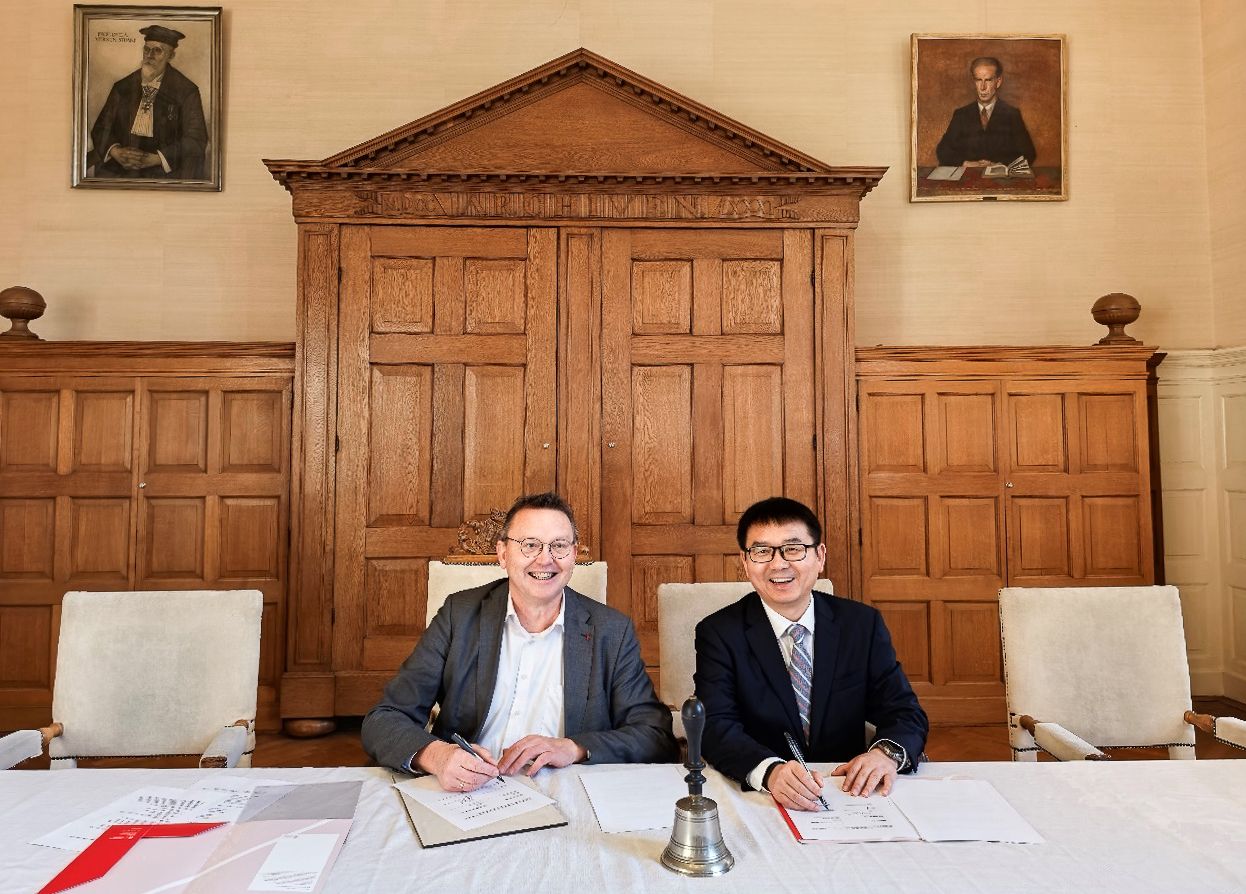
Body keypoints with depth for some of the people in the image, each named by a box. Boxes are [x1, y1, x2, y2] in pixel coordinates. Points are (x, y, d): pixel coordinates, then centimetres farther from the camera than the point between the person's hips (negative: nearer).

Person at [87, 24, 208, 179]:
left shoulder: (186, 91, -1)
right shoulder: (122, 87, 10)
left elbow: (196, 141, -6)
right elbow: (101, 128, 13)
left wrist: (153, 159, -15)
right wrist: (116, 152, -10)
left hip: (164, 171, -3)